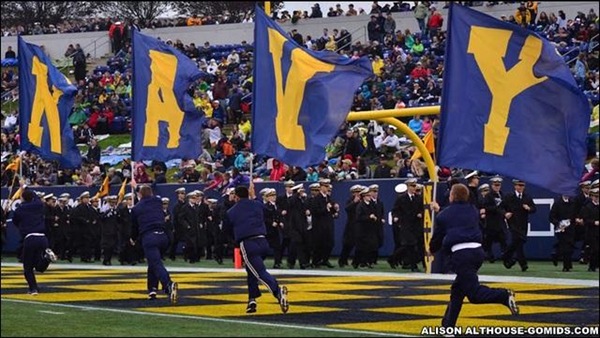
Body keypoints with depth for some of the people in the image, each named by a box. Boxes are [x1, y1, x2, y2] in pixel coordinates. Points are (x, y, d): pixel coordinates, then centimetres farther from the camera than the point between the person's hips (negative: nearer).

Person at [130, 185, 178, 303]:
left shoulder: (136, 208, 12)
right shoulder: (158, 202, 18)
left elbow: (134, 226, 22)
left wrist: (133, 239, 42)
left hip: (148, 237, -4)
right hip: (163, 235, 4)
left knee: (157, 264, -17)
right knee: (153, 263, 25)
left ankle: (169, 285, -42)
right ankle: (152, 290, 21)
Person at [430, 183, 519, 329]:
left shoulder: (443, 216, 7)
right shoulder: (473, 211, 19)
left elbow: (437, 238, 18)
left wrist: (432, 250, 40)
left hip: (460, 254, -6)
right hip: (477, 251, 6)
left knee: (474, 293, -11)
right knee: (457, 289, 21)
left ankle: (504, 296, -36)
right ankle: (448, 324, 22)